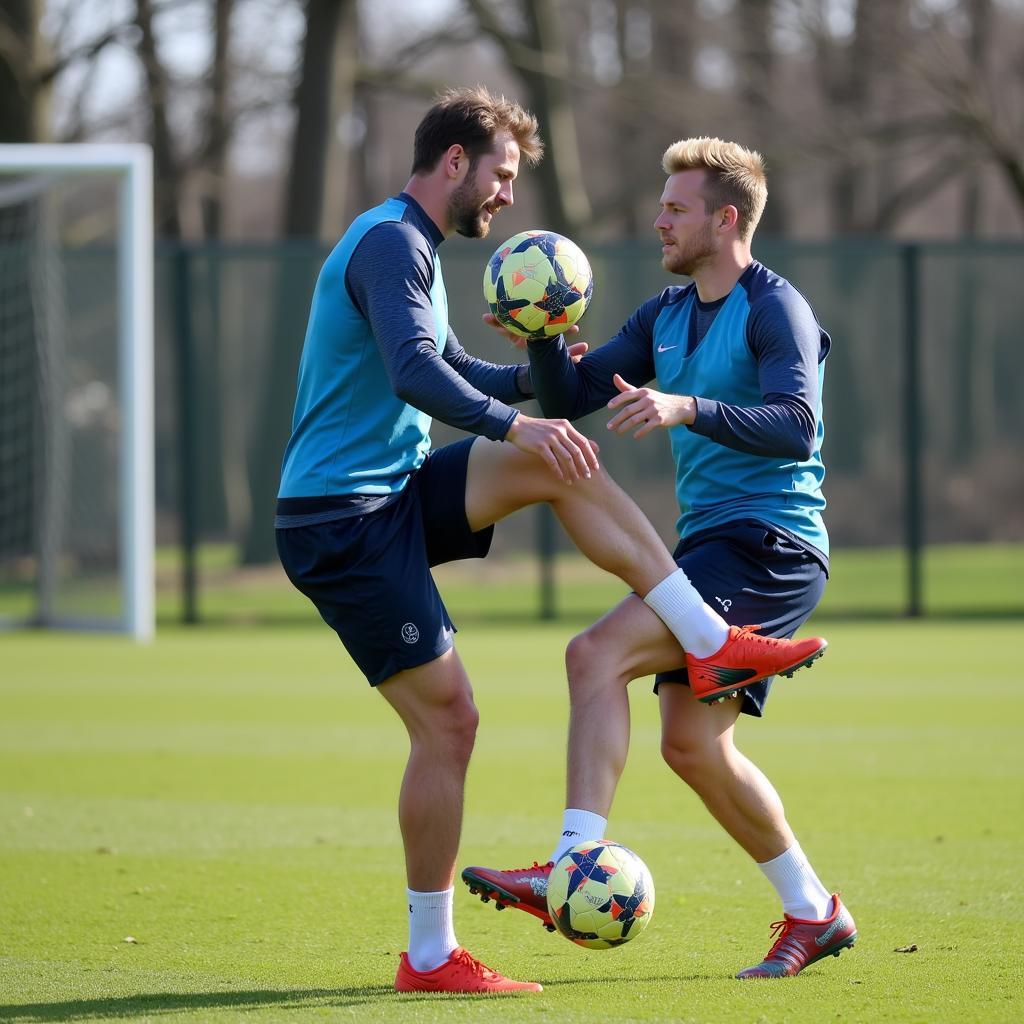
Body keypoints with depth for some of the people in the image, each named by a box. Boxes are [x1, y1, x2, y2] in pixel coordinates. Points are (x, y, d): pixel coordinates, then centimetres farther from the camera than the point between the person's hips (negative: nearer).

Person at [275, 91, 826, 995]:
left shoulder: (410, 247, 18)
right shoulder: (389, 243, -14)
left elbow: (450, 371, 30)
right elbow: (414, 374, -30)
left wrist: (536, 378, 13)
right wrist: (515, 427, -39)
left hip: (393, 498, 10)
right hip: (342, 523, -10)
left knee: (563, 465, -1)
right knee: (447, 719, -8)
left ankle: (711, 642, -1)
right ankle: (430, 957, 0)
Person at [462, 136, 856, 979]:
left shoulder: (775, 309, -9)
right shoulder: (664, 317, 17)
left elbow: (796, 428, -23)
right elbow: (570, 398, 15)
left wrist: (687, 409, -35)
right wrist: (543, 339, -5)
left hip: (768, 544, -9)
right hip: (708, 544, 9)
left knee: (596, 655, -22)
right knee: (693, 745, 9)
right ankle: (814, 912, 20)